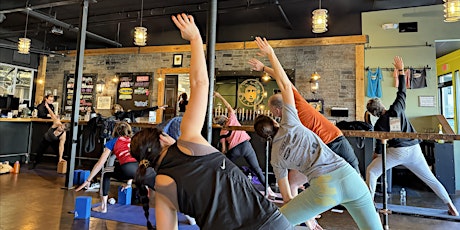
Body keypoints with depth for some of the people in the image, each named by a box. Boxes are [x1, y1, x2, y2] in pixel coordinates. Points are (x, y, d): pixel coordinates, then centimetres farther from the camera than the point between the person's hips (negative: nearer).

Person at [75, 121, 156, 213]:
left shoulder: (112, 142, 28)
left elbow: (100, 164, 26)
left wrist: (88, 180, 37)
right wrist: (129, 182, 54)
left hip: (128, 168, -2)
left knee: (106, 175, 28)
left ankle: (103, 207, 28)